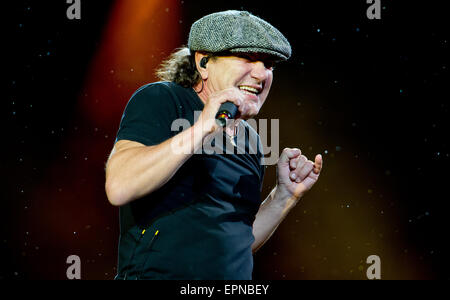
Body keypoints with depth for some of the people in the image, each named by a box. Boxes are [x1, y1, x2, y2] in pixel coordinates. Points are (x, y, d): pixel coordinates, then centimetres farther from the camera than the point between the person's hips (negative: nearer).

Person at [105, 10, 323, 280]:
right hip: (159, 273, -5)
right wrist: (203, 128, -22)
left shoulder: (249, 140, 12)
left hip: (235, 281, 5)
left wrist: (286, 195, 7)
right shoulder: (159, 100, -5)